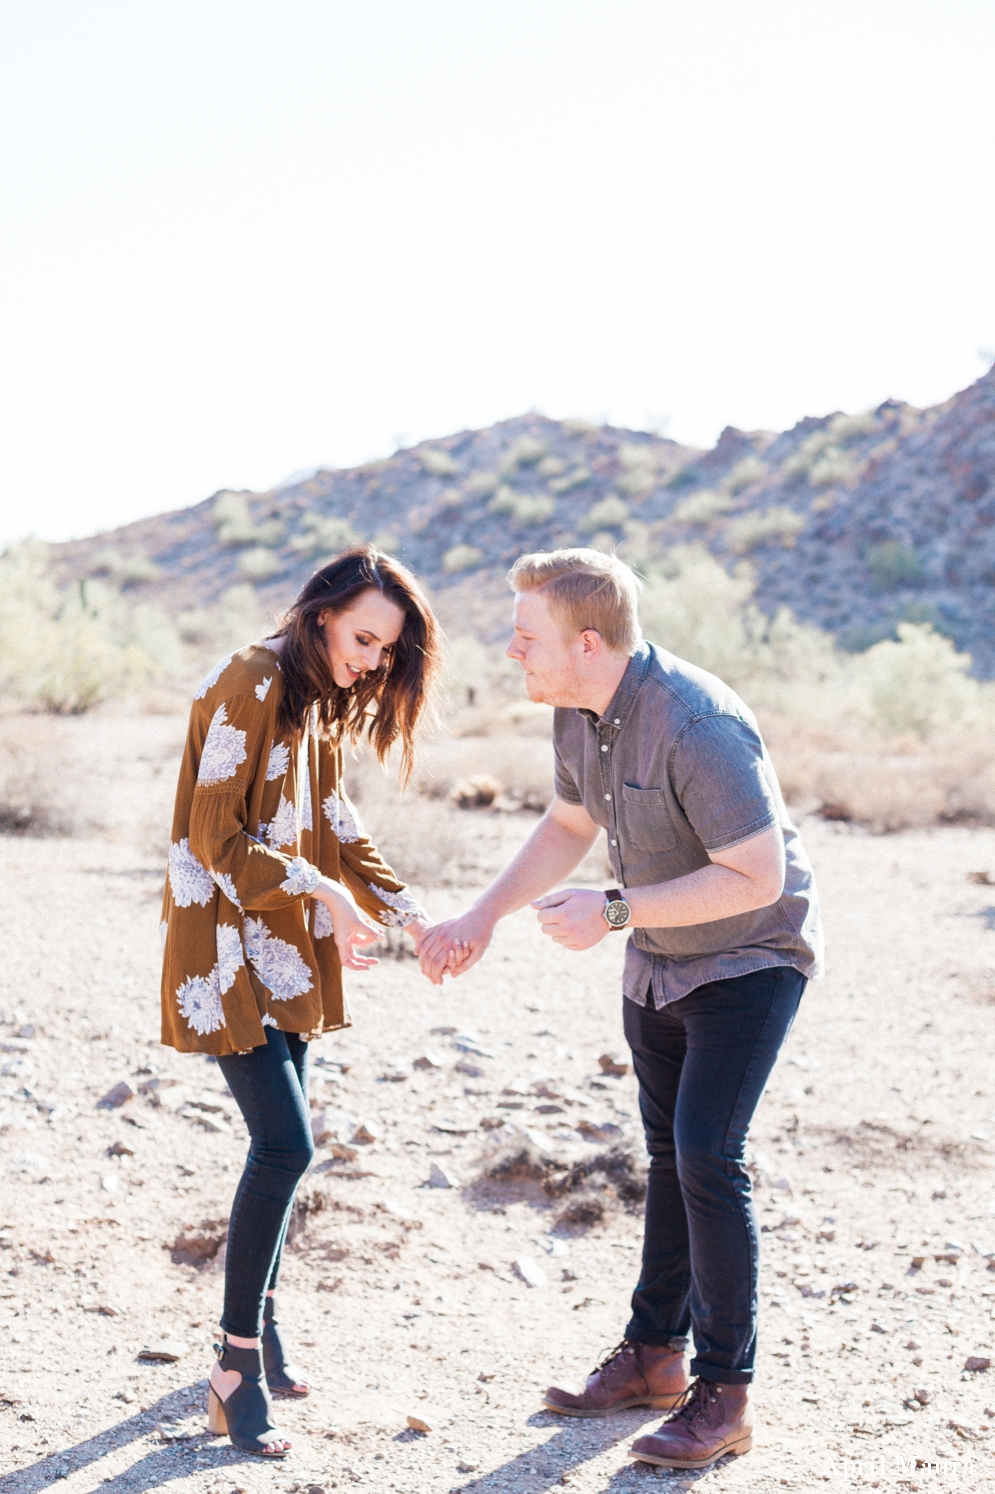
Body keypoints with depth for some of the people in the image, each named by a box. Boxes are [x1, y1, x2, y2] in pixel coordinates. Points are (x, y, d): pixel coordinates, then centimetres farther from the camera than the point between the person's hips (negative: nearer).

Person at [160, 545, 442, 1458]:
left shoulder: (323, 703, 12)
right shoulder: (249, 688, -17)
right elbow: (215, 840, -19)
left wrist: (407, 914, 7)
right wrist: (327, 895, -23)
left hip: (289, 948, 9)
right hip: (227, 946, -9)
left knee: (283, 1144, 11)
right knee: (286, 1145, -14)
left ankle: (260, 1324, 26)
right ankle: (235, 1374, -6)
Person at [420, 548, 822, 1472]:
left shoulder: (697, 727, -33)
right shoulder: (577, 707, -7)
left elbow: (757, 877, -30)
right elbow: (569, 824, 9)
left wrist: (613, 912, -29)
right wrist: (483, 917, 1)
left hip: (749, 954, -8)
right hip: (659, 957, 8)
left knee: (706, 1152, -15)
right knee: (669, 1151, 16)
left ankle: (725, 1393, -2)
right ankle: (656, 1355, 30)